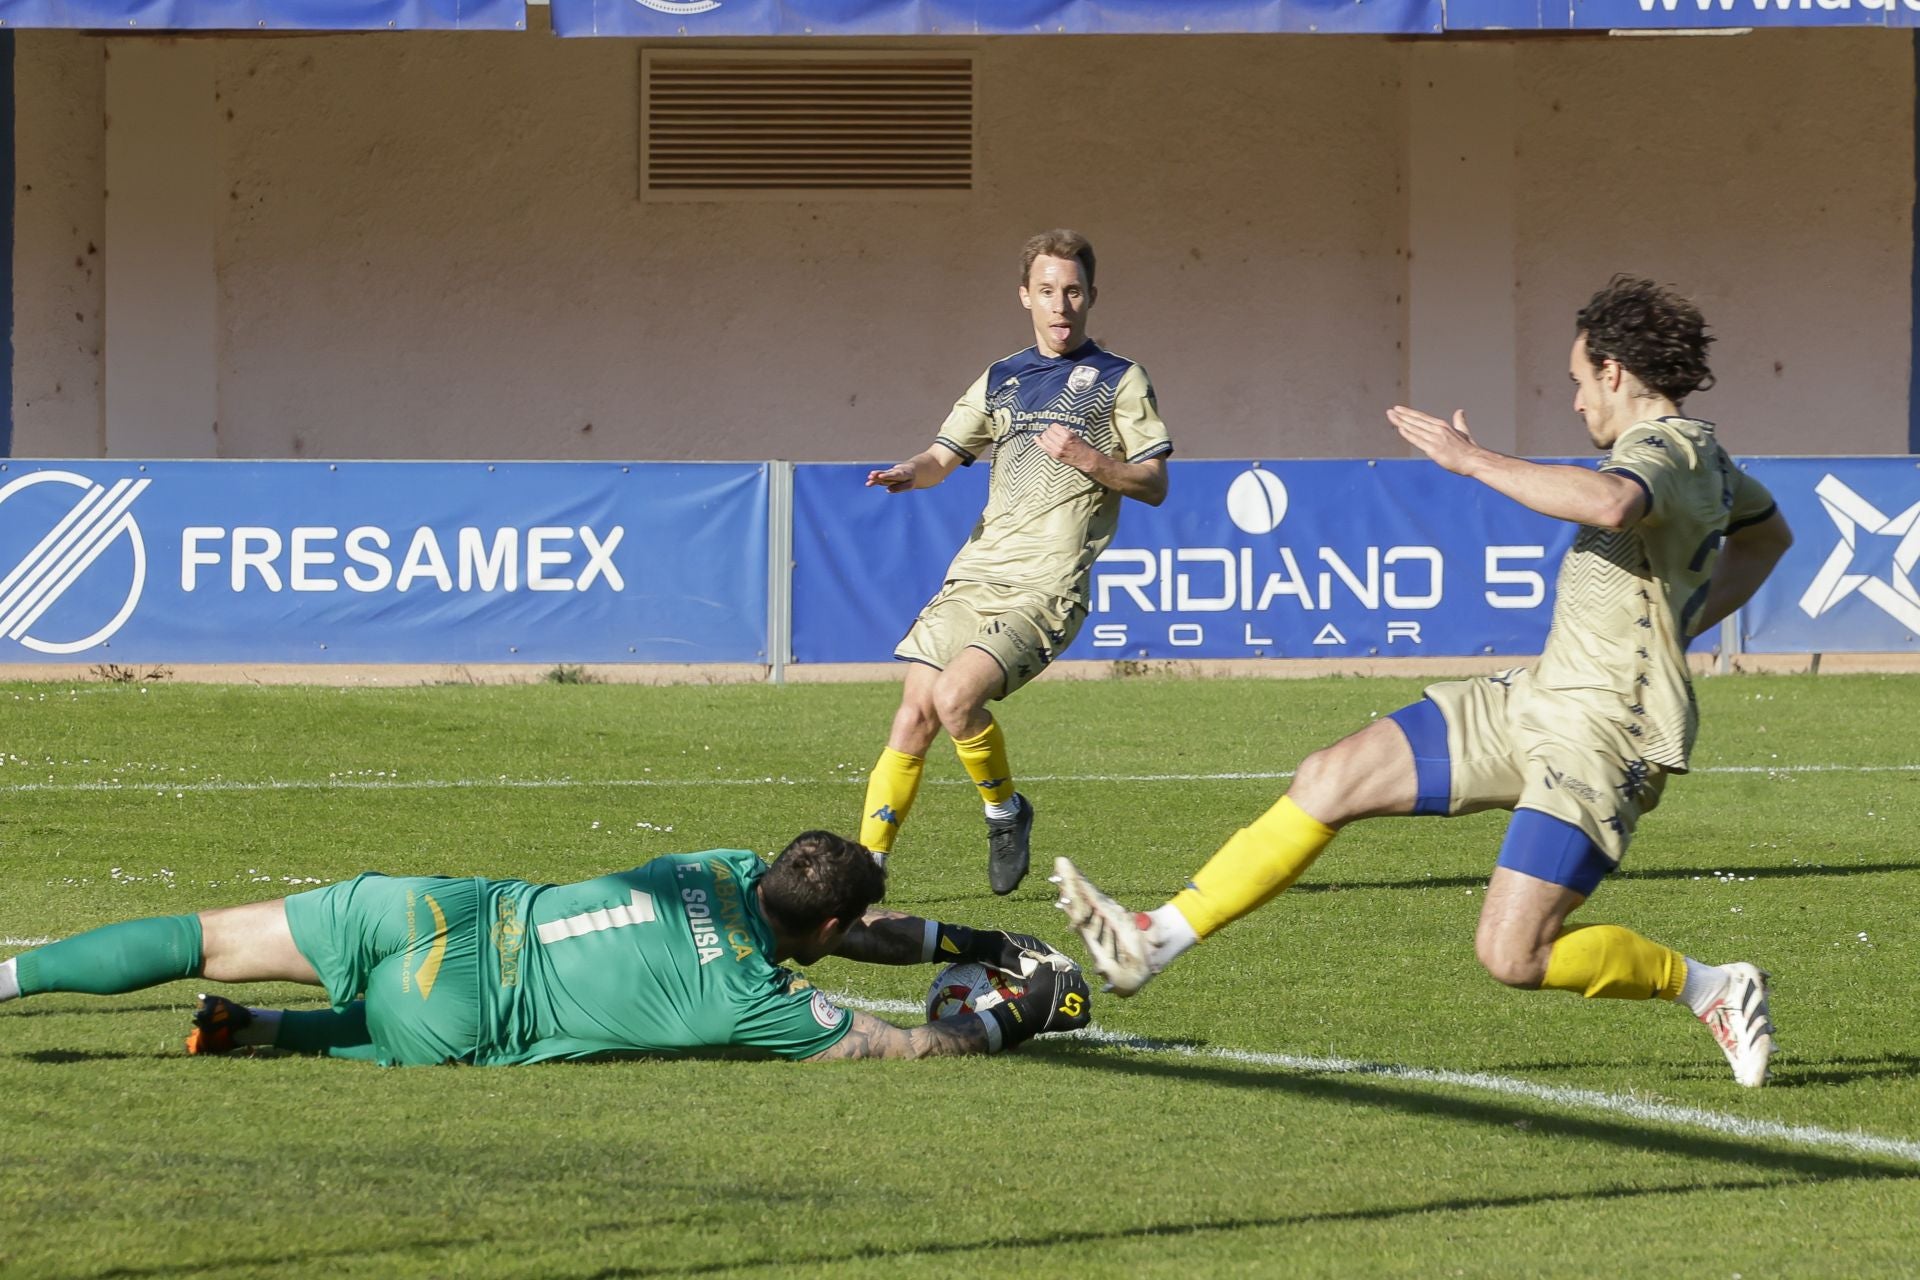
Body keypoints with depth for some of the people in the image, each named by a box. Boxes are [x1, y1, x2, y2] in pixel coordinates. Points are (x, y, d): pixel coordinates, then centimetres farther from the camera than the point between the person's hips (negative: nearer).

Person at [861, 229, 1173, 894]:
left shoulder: (1119, 380, 6)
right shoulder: (1000, 380, 19)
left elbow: (1154, 484, 4)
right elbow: (945, 453, 16)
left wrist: (1089, 460, -13)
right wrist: (911, 472, -7)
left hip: (1046, 587, -5)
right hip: (975, 575, 5)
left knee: (955, 698, -23)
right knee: (914, 715, -2)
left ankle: (1005, 811, 2)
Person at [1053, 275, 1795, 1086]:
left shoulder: (1664, 448, -16)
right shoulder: (1700, 453, 15)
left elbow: (1609, 504, -41)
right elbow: (1768, 534, 36)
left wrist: (1472, 460, -31)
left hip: (1600, 736, -10)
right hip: (1534, 700, 10)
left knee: (1511, 957, -17)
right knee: (1332, 778, 3)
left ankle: (1713, 990, 3)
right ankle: (1155, 940, 7)